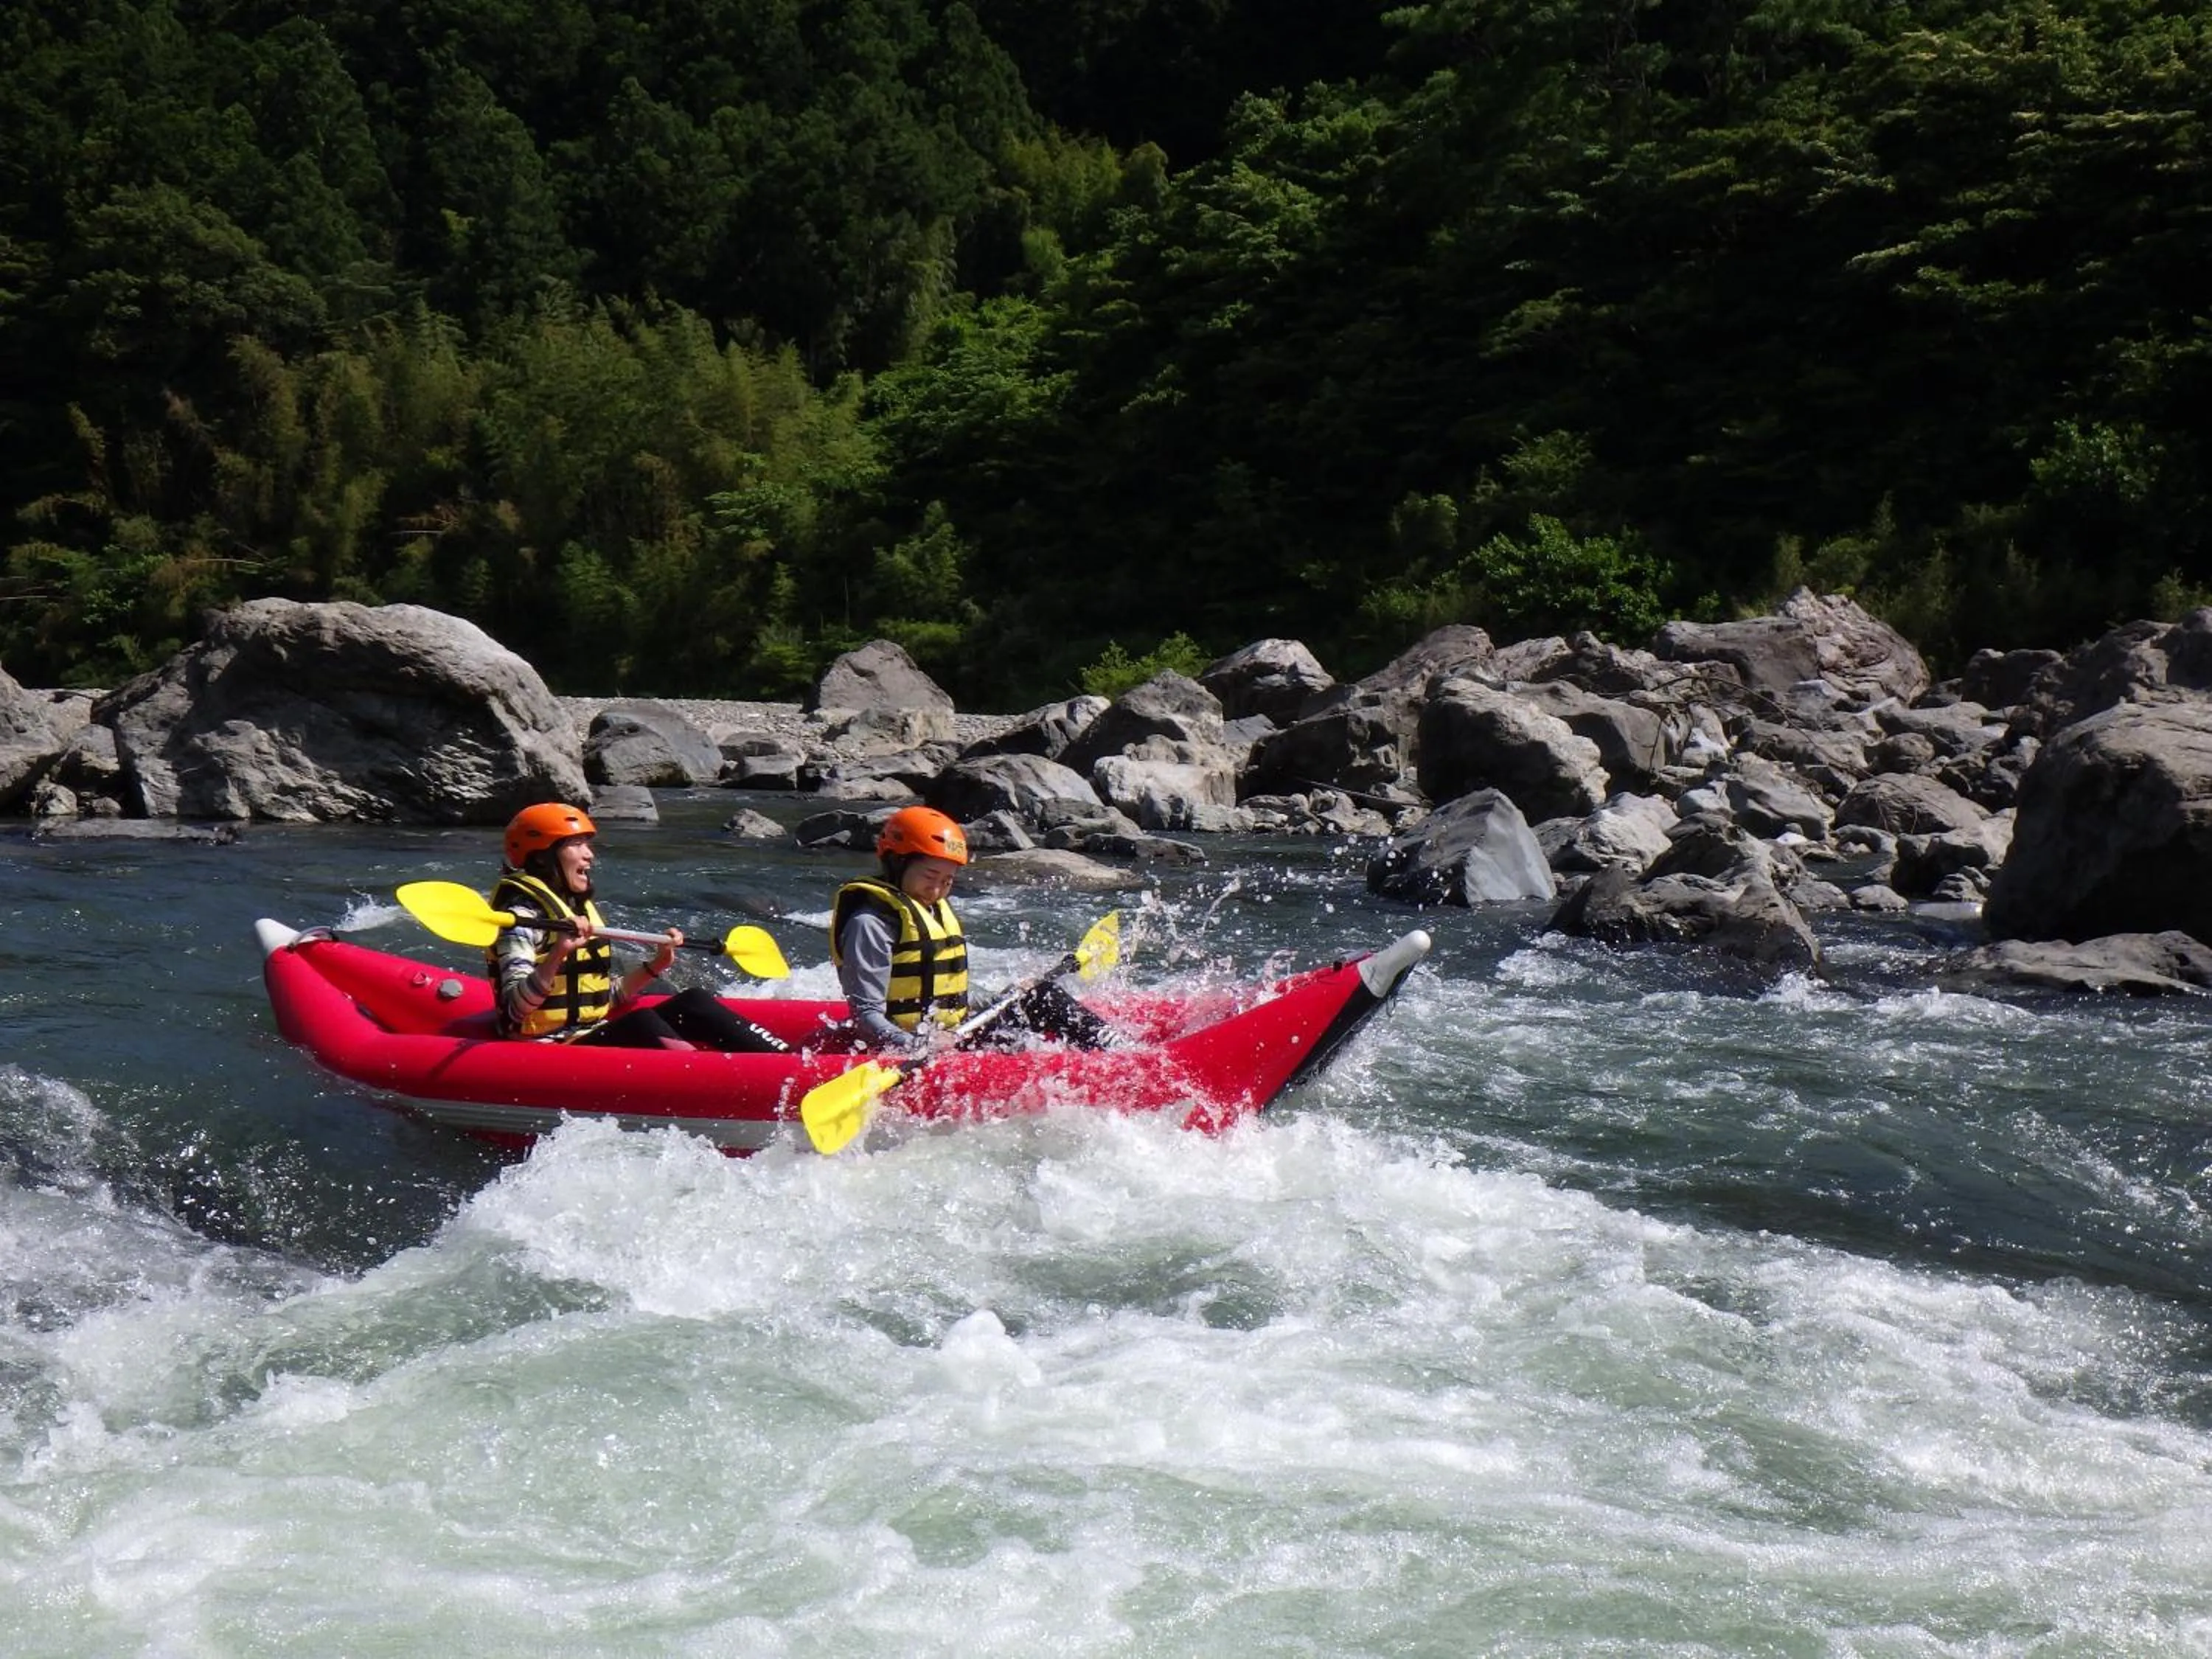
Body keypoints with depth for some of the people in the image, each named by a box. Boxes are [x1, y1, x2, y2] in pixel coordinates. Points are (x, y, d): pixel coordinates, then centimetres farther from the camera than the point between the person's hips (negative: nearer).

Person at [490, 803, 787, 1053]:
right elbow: (517, 1008, -23)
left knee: (693, 1002, -3)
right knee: (641, 1022, -30)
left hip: (595, 1038, 9)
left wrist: (655, 965, 9)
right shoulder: (524, 912, -12)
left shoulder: (579, 908, 16)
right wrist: (557, 954, -35)